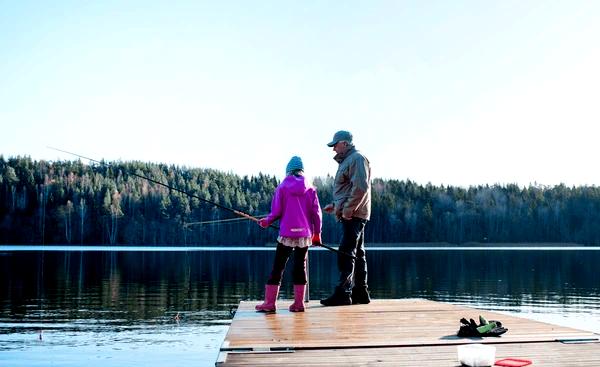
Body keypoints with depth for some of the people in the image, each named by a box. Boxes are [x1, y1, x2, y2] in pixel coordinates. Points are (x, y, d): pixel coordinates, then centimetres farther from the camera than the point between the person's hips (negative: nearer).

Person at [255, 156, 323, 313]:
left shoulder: (282, 188, -2)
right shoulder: (310, 189, 3)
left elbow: (276, 212, -5)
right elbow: (316, 213, 3)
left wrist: (266, 221, 14)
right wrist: (317, 233, 12)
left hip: (287, 234, -2)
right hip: (305, 234, 2)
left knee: (278, 266, 1)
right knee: (300, 266, 9)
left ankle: (270, 302, -1)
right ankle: (298, 303, 8)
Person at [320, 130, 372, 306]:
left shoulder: (357, 159, -10)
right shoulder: (347, 160, 22)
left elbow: (360, 188, -21)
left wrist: (347, 210, -21)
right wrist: (335, 205, 17)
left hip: (353, 215, -11)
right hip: (351, 214, 11)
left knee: (346, 253, -12)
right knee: (357, 253, 12)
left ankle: (343, 293, -11)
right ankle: (360, 292, 18)